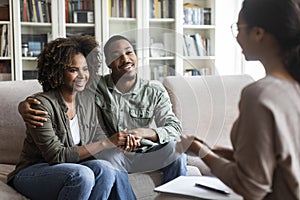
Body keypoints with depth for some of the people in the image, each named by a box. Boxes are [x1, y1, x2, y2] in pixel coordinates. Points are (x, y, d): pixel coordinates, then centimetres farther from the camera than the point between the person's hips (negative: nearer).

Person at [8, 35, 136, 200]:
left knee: (105, 169, -26)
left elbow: (96, 140, 4)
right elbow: (56, 156, -21)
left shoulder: (89, 99, 4)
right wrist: (106, 143, -25)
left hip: (70, 170, 5)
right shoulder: (42, 104, -17)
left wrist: (117, 144, -19)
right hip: (32, 172, -5)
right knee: (82, 174, -34)